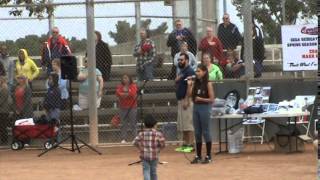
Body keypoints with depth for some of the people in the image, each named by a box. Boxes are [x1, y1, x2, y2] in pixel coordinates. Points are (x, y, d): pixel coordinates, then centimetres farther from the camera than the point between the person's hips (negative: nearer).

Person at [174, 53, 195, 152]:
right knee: (182, 125, 10)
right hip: (180, 100, 10)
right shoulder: (181, 71, 18)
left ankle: (190, 145, -10)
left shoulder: (189, 71, -11)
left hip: (186, 100, -10)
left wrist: (186, 101, -22)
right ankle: (184, 144, 13)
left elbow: (190, 86, -18)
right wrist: (180, 100, 11)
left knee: (188, 124, -10)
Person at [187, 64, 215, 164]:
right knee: (197, 133, 9)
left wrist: (201, 99, -18)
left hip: (204, 108, -6)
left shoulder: (208, 84, -8)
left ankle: (208, 156, 7)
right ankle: (198, 156, 16)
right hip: (196, 107, 6)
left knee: (206, 132, 0)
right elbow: (190, 95, 3)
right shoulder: (195, 83, 8)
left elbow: (211, 99, -10)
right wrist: (189, 85, -6)